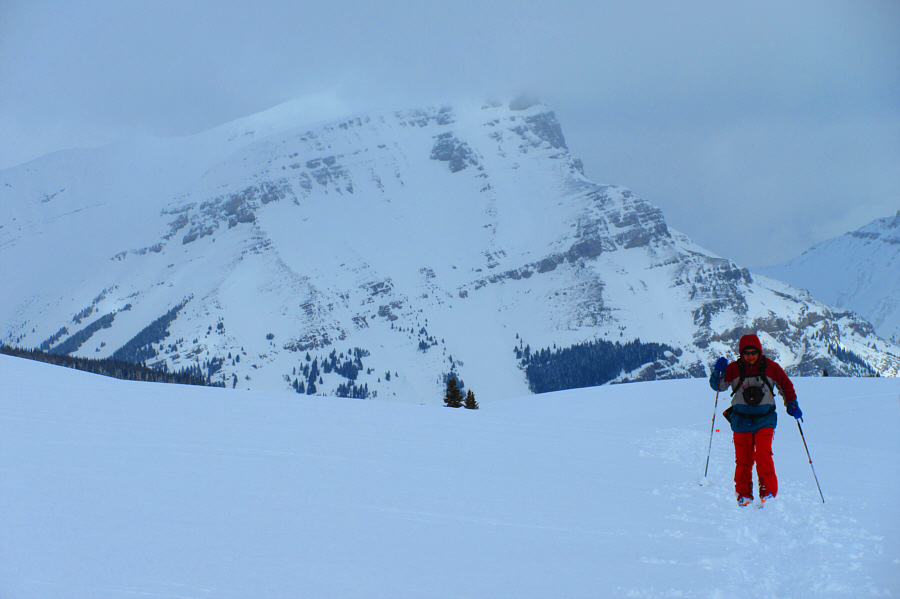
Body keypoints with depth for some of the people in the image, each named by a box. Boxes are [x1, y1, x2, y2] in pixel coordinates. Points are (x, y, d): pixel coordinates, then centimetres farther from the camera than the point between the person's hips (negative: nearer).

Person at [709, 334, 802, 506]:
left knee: (763, 455, -16)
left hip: (764, 419, -1)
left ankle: (768, 491, -8)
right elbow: (718, 386, -2)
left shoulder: (771, 367, 1)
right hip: (741, 419, 1)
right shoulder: (733, 368, -1)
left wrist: (792, 405, 3)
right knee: (743, 459, -1)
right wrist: (718, 371, -19)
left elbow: (786, 386, 13)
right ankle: (743, 493, 11)